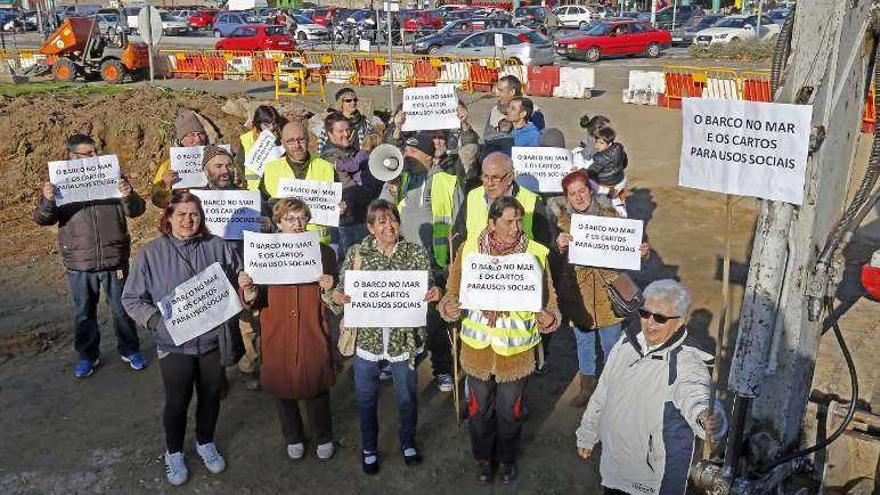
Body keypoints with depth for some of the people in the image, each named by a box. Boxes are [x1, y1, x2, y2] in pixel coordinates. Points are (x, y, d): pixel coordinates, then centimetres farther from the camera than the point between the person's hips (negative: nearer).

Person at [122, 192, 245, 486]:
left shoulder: (217, 247, -2)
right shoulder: (151, 253, -6)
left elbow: (239, 281, 9)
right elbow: (131, 299, -3)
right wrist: (156, 320, -18)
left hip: (213, 340, 2)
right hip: (174, 343, -2)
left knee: (211, 397, 17)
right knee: (177, 403, 9)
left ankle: (205, 443, 44)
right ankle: (174, 453, 36)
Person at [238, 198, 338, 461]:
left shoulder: (323, 252, 0)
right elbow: (254, 302, -3)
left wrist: (329, 288, -19)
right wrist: (248, 289, -24)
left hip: (313, 336, -1)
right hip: (278, 335, 1)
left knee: (317, 388, 8)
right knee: (283, 389, 14)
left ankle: (324, 437, 34)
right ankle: (293, 437, 39)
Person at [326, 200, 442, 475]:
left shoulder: (416, 253, -3)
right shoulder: (356, 253, -4)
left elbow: (425, 291, 1)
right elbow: (341, 290, 0)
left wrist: (434, 295, -21)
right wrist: (336, 296, -22)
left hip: (403, 337, 0)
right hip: (366, 336, 0)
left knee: (407, 397, 17)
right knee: (366, 398, 15)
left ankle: (408, 443, 44)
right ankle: (369, 449, 39)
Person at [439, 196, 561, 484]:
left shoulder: (536, 254, -11)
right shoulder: (469, 249, -9)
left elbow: (549, 300, -6)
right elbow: (454, 291, -2)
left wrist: (548, 318, -27)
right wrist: (448, 307, -23)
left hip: (517, 352, 0)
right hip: (478, 349, 1)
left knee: (510, 412, 19)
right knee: (480, 409, 19)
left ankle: (508, 458, 47)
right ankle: (483, 457, 47)